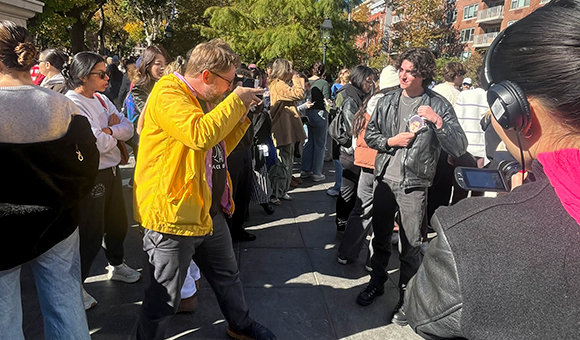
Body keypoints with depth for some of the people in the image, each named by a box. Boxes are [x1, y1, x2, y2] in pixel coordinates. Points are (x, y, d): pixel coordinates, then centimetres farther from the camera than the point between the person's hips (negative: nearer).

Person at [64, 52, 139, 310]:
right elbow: (96, 143, -25)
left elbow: (128, 129, 3)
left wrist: (108, 130, -15)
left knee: (118, 223, 21)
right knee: (91, 233, 0)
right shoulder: (71, 103, -17)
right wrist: (114, 136, -6)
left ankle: (116, 265, 43)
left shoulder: (100, 99, 8)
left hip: (111, 170, 8)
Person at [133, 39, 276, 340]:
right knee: (164, 298, 7)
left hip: (211, 211, 10)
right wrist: (235, 100, -20)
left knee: (227, 275, 25)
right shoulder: (168, 93, -16)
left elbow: (219, 149, 18)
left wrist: (242, 117, 7)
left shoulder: (204, 100, 13)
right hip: (174, 214, -9)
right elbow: (200, 134, -34)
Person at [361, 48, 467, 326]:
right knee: (380, 237, 17)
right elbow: (370, 134, 9)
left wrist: (438, 121, -24)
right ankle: (377, 282, 38)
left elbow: (459, 148, -11)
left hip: (414, 185, -3)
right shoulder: (387, 101, 5)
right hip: (385, 179, 4)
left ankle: (406, 297, 26)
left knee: (410, 245, 6)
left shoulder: (438, 105, -6)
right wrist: (392, 141, -9)